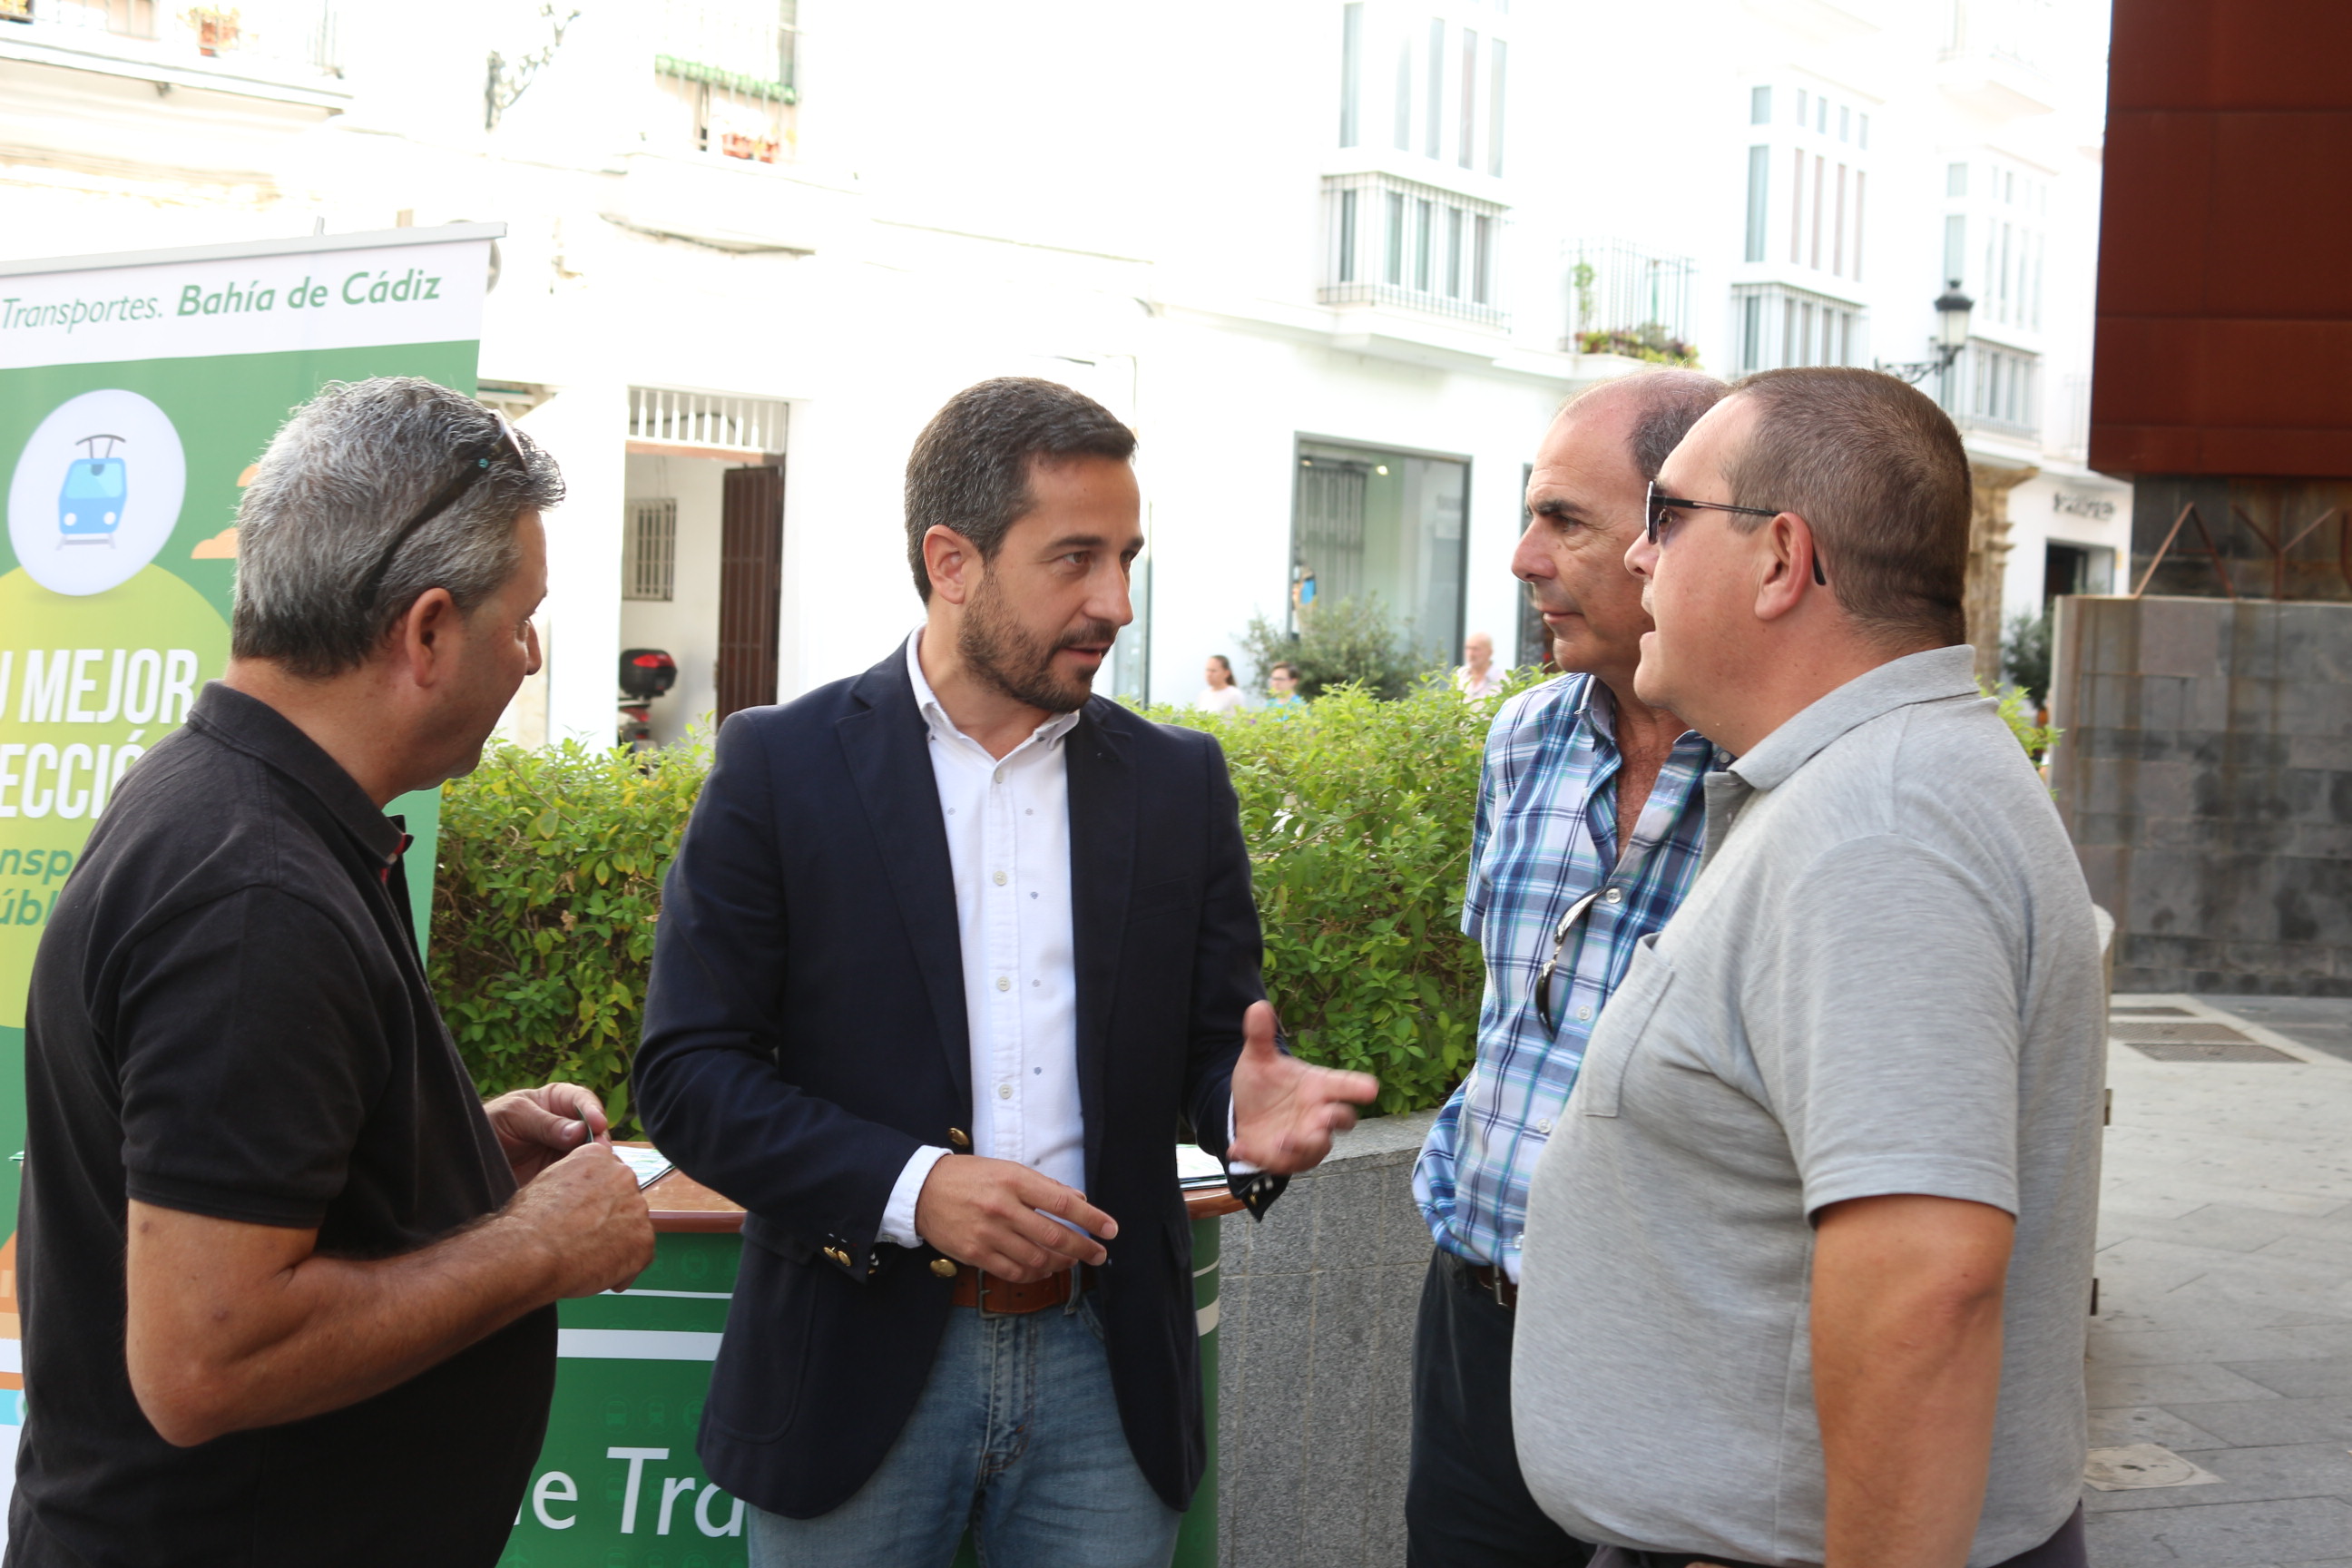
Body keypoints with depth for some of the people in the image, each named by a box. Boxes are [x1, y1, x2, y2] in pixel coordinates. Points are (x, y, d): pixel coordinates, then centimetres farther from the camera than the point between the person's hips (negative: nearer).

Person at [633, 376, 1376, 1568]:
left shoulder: (1179, 781, 6)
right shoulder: (779, 766, -3)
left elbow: (1210, 1043, 9)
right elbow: (687, 1073, -6)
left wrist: (1243, 1108, -15)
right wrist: (910, 1187, -18)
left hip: (1105, 1369, 2)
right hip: (861, 1366, -2)